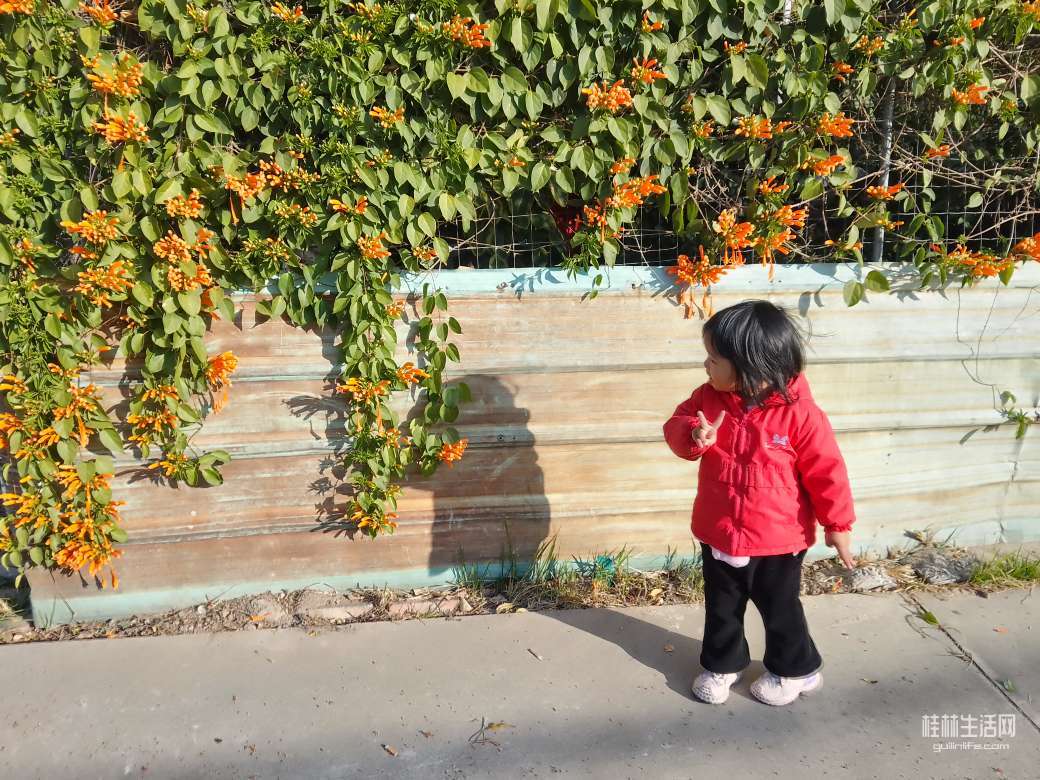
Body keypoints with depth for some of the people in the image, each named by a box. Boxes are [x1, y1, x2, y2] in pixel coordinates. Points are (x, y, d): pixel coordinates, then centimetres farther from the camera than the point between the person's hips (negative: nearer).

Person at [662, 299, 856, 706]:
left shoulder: (799, 413, -22)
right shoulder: (709, 398, -9)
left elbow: (826, 472, -13)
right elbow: (676, 425, -2)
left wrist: (837, 525, -5)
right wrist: (695, 436, -26)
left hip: (778, 539, -4)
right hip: (718, 534, 4)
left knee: (780, 609, 18)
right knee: (721, 607, 21)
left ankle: (797, 670, 42)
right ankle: (722, 664, 44)